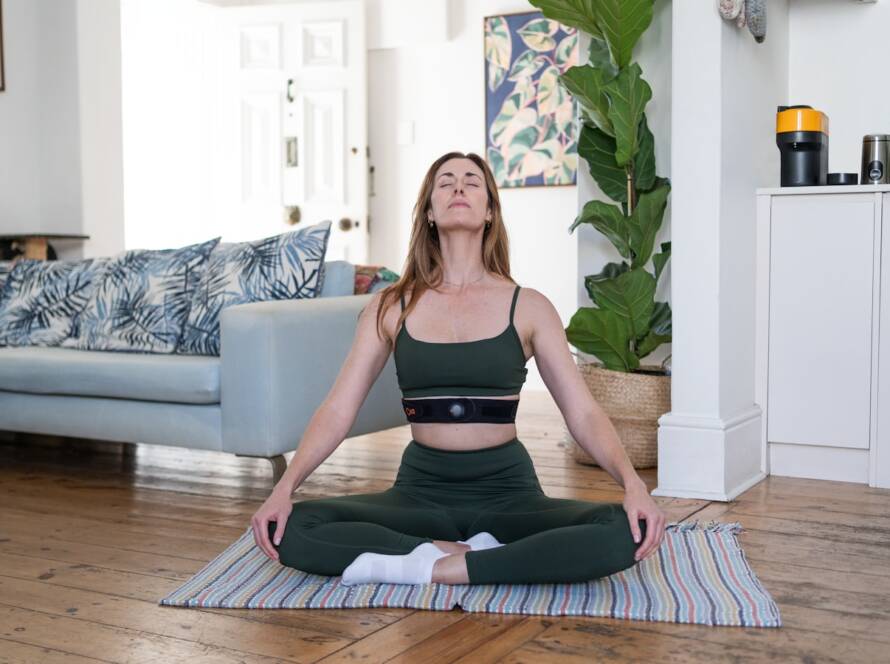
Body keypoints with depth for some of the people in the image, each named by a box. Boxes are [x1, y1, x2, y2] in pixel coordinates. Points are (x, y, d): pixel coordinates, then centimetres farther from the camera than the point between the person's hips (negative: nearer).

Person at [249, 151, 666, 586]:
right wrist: (284, 488, -17)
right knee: (291, 529, -23)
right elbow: (338, 409, -2)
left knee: (626, 534, -29)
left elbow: (583, 413, -4)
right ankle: (481, 557, -17)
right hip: (421, 489, 1)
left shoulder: (528, 308, 1)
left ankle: (427, 568, -20)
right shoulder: (391, 307, 4)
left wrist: (633, 484, -22)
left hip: (506, 490, -1)